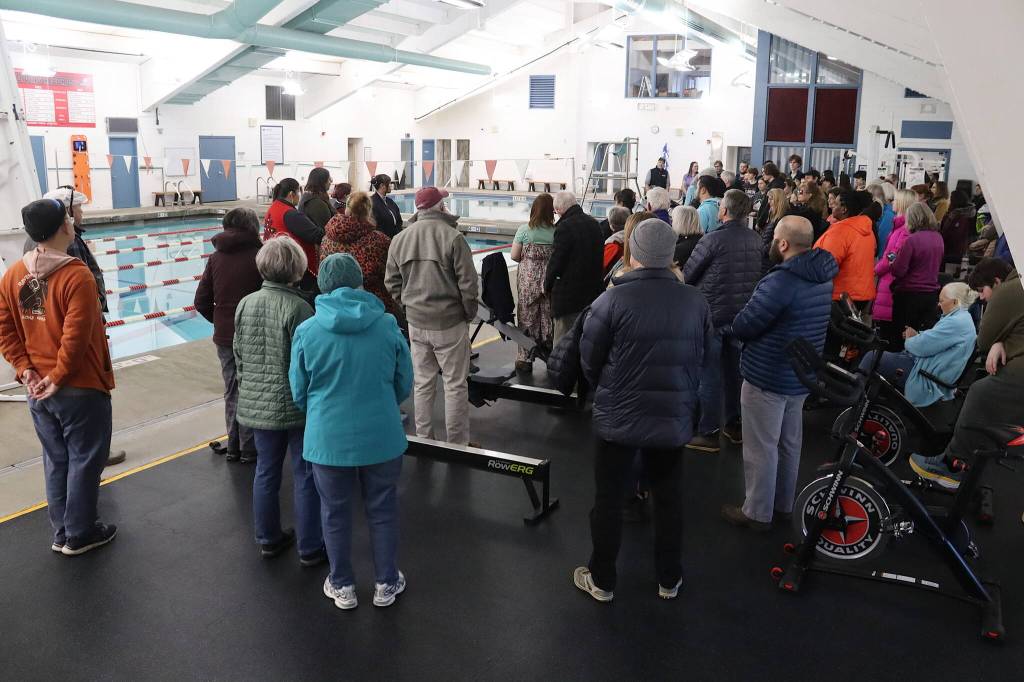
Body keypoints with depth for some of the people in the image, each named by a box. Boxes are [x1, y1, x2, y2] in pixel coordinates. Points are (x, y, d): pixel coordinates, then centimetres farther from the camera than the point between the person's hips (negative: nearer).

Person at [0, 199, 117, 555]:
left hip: (38, 390, 7)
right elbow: (77, 338, -22)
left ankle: (61, 533, 30)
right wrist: (58, 378, -12)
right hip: (81, 389, -7)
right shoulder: (77, 275, -19)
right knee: (84, 460, 8)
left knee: (56, 461, 18)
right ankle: (79, 535, 20)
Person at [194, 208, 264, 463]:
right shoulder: (258, 256, -11)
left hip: (224, 337, 4)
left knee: (231, 393, 15)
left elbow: (201, 302, 3)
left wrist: (220, 321, 16)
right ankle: (249, 450, 12)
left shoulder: (216, 257, 3)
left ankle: (233, 447, 24)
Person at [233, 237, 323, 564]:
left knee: (265, 472, 18)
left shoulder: (245, 304, 1)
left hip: (256, 405, 6)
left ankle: (268, 539, 33)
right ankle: (310, 548, 16)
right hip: (297, 405, -6)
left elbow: (239, 356, 9)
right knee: (305, 476, 7)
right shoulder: (298, 308, -18)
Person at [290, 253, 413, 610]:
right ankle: (386, 584, 32)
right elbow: (404, 384, 3)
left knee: (336, 514, 18)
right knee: (382, 511, 18)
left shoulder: (307, 331, -10)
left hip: (328, 440, 0)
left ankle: (342, 587, 34)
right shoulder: (388, 326, -8)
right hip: (381, 437, 1)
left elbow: (299, 392, 1)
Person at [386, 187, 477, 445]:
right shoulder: (452, 237, -13)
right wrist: (469, 313, 2)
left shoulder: (399, 239, 3)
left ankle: (423, 439, 24)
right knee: (455, 384, 5)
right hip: (450, 322, -5)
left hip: (416, 324, 5)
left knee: (423, 383, 15)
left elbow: (392, 283, 8)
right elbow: (468, 283, -12)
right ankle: (457, 442, 12)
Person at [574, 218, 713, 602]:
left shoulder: (613, 299, -18)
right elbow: (703, 359, 3)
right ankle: (670, 580, 33)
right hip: (674, 419, 3)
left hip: (618, 417, -3)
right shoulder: (696, 302, -8)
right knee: (669, 498, 18)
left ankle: (601, 581, 27)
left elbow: (589, 360, -9)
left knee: (609, 498, 12)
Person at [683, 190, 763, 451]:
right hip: (743, 313, 6)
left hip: (712, 313, -6)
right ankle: (735, 424, 29)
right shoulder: (756, 239, 0)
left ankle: (709, 432, 7)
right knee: (735, 369, 17)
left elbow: (687, 275, -10)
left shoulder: (712, 240, -18)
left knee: (710, 374, 1)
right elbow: (758, 273, 11)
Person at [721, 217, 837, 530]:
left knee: (761, 448, 5)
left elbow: (742, 327, -19)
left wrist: (727, 324, 1)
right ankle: (783, 505, 34)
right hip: (801, 376, 9)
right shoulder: (822, 278, 3)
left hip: (767, 378, -8)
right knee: (789, 444, 20)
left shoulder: (780, 282, -26)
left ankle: (757, 513, 17)